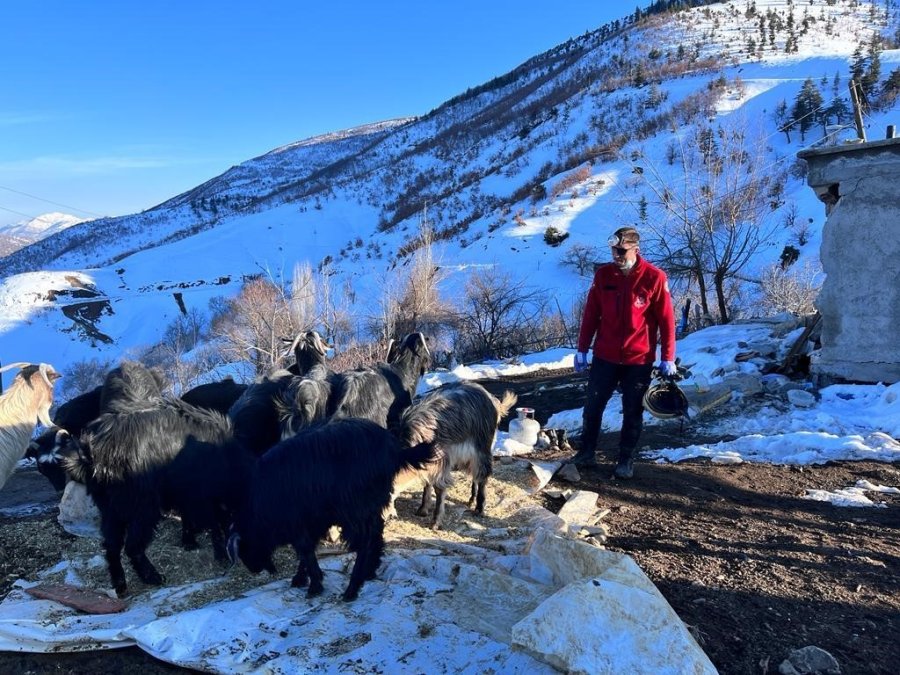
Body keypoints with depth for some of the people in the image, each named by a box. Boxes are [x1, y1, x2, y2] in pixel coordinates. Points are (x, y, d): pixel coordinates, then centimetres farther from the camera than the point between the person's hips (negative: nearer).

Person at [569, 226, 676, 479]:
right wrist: (582, 350, 5)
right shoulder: (603, 274, 0)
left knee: (632, 412, 8)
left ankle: (626, 461, 21)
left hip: (638, 360, -3)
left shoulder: (654, 277, -9)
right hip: (604, 357, 3)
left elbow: (666, 320, -6)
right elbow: (590, 314, 5)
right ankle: (586, 453, 25)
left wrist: (668, 358, -7)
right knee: (592, 406, 9)